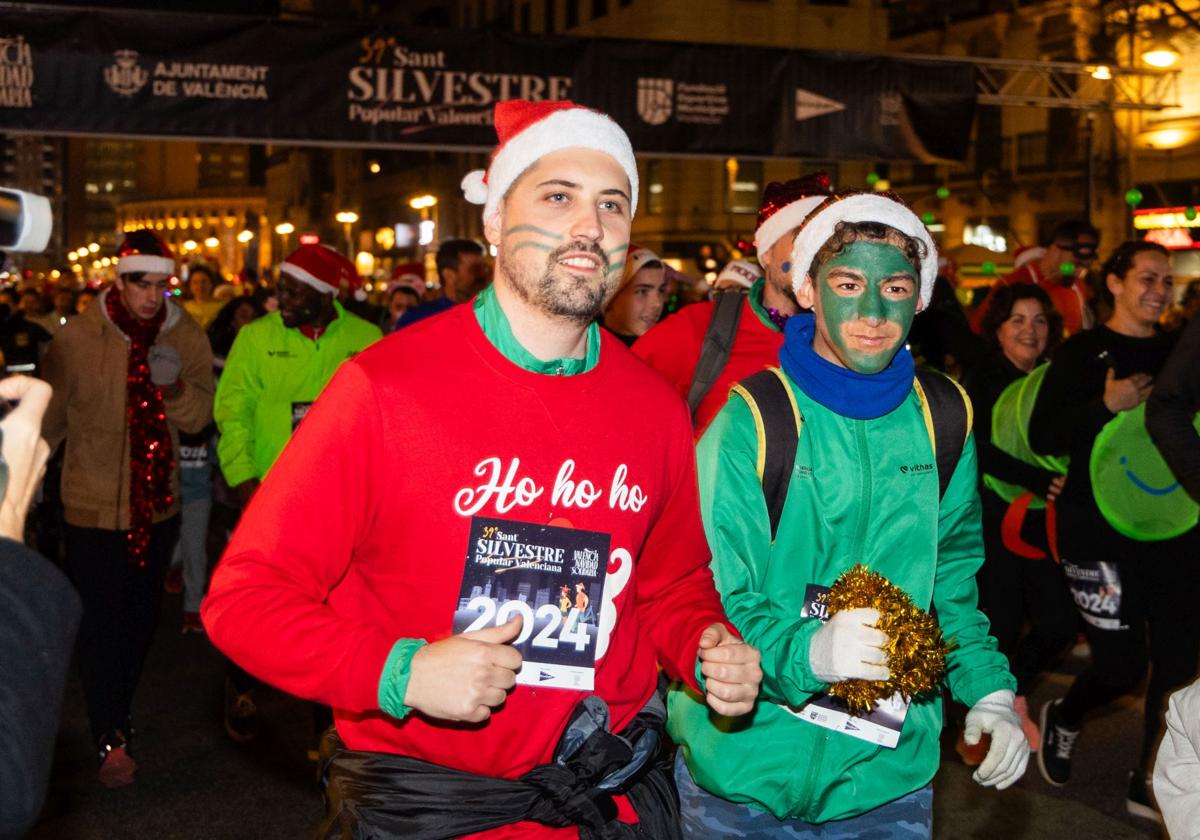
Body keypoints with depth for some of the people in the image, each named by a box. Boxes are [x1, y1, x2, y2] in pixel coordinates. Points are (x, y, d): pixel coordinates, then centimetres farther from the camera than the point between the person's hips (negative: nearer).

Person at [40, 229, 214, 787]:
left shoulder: (187, 339, -4)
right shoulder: (78, 338, -11)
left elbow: (200, 417, -8)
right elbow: (48, 416, -1)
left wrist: (173, 386, -27)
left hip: (156, 504, 4)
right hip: (93, 505, -3)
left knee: (141, 619, 17)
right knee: (98, 622, -5)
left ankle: (116, 715, 37)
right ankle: (110, 740, 1)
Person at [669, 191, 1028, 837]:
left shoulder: (944, 418, 1)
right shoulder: (748, 419, -14)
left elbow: (954, 574, 12)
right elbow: (712, 599, -16)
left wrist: (990, 689, 0)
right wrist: (809, 651, -32)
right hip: (745, 769, -3)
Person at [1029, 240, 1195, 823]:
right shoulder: (1084, 352, -5)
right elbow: (1042, 437, -12)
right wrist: (1107, 406, -23)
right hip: (1097, 529, -5)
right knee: (1121, 663, -4)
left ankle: (1151, 784, 21)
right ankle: (1062, 719, 29)